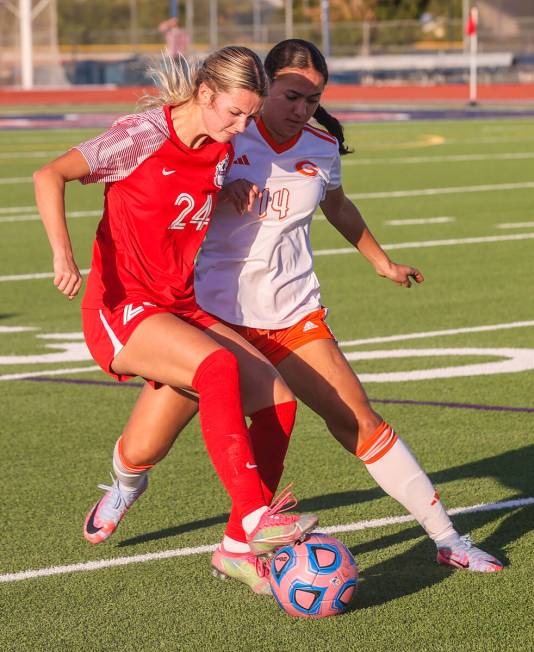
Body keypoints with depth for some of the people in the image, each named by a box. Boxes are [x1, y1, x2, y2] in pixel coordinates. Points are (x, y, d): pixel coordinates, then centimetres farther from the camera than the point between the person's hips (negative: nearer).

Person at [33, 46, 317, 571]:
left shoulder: (222, 148, 6)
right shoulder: (144, 135, -14)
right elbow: (50, 175, -21)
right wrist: (62, 253, -35)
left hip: (181, 308, 7)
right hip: (121, 309, -7)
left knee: (277, 399, -8)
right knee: (218, 366, -34)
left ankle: (242, 546, 3)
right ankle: (255, 518, -32)